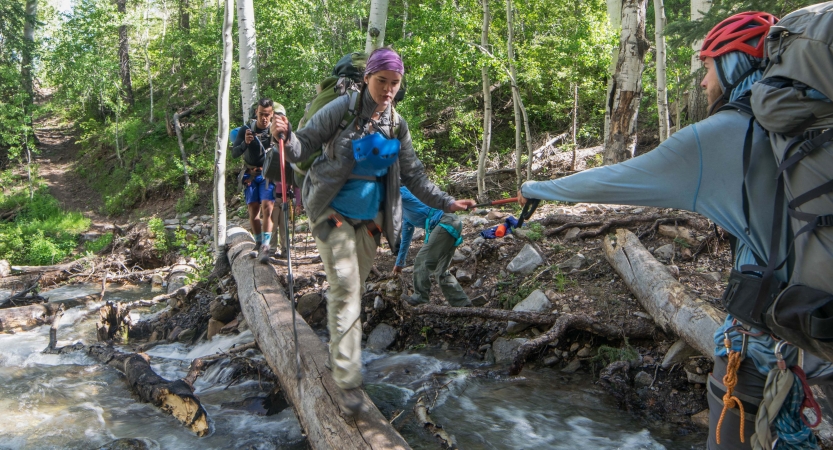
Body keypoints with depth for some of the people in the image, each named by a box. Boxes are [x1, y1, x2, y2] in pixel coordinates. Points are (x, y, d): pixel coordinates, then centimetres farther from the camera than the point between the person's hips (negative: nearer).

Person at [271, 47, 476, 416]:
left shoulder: (397, 126, 3)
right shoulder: (343, 109, -11)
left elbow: (413, 175, 8)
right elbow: (304, 147, -10)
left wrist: (446, 203, 2)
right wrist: (285, 136, -32)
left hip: (370, 216, 5)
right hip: (333, 211, -5)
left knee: (355, 287, 13)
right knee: (345, 289, -11)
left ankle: (338, 350, 32)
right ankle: (347, 381, -6)